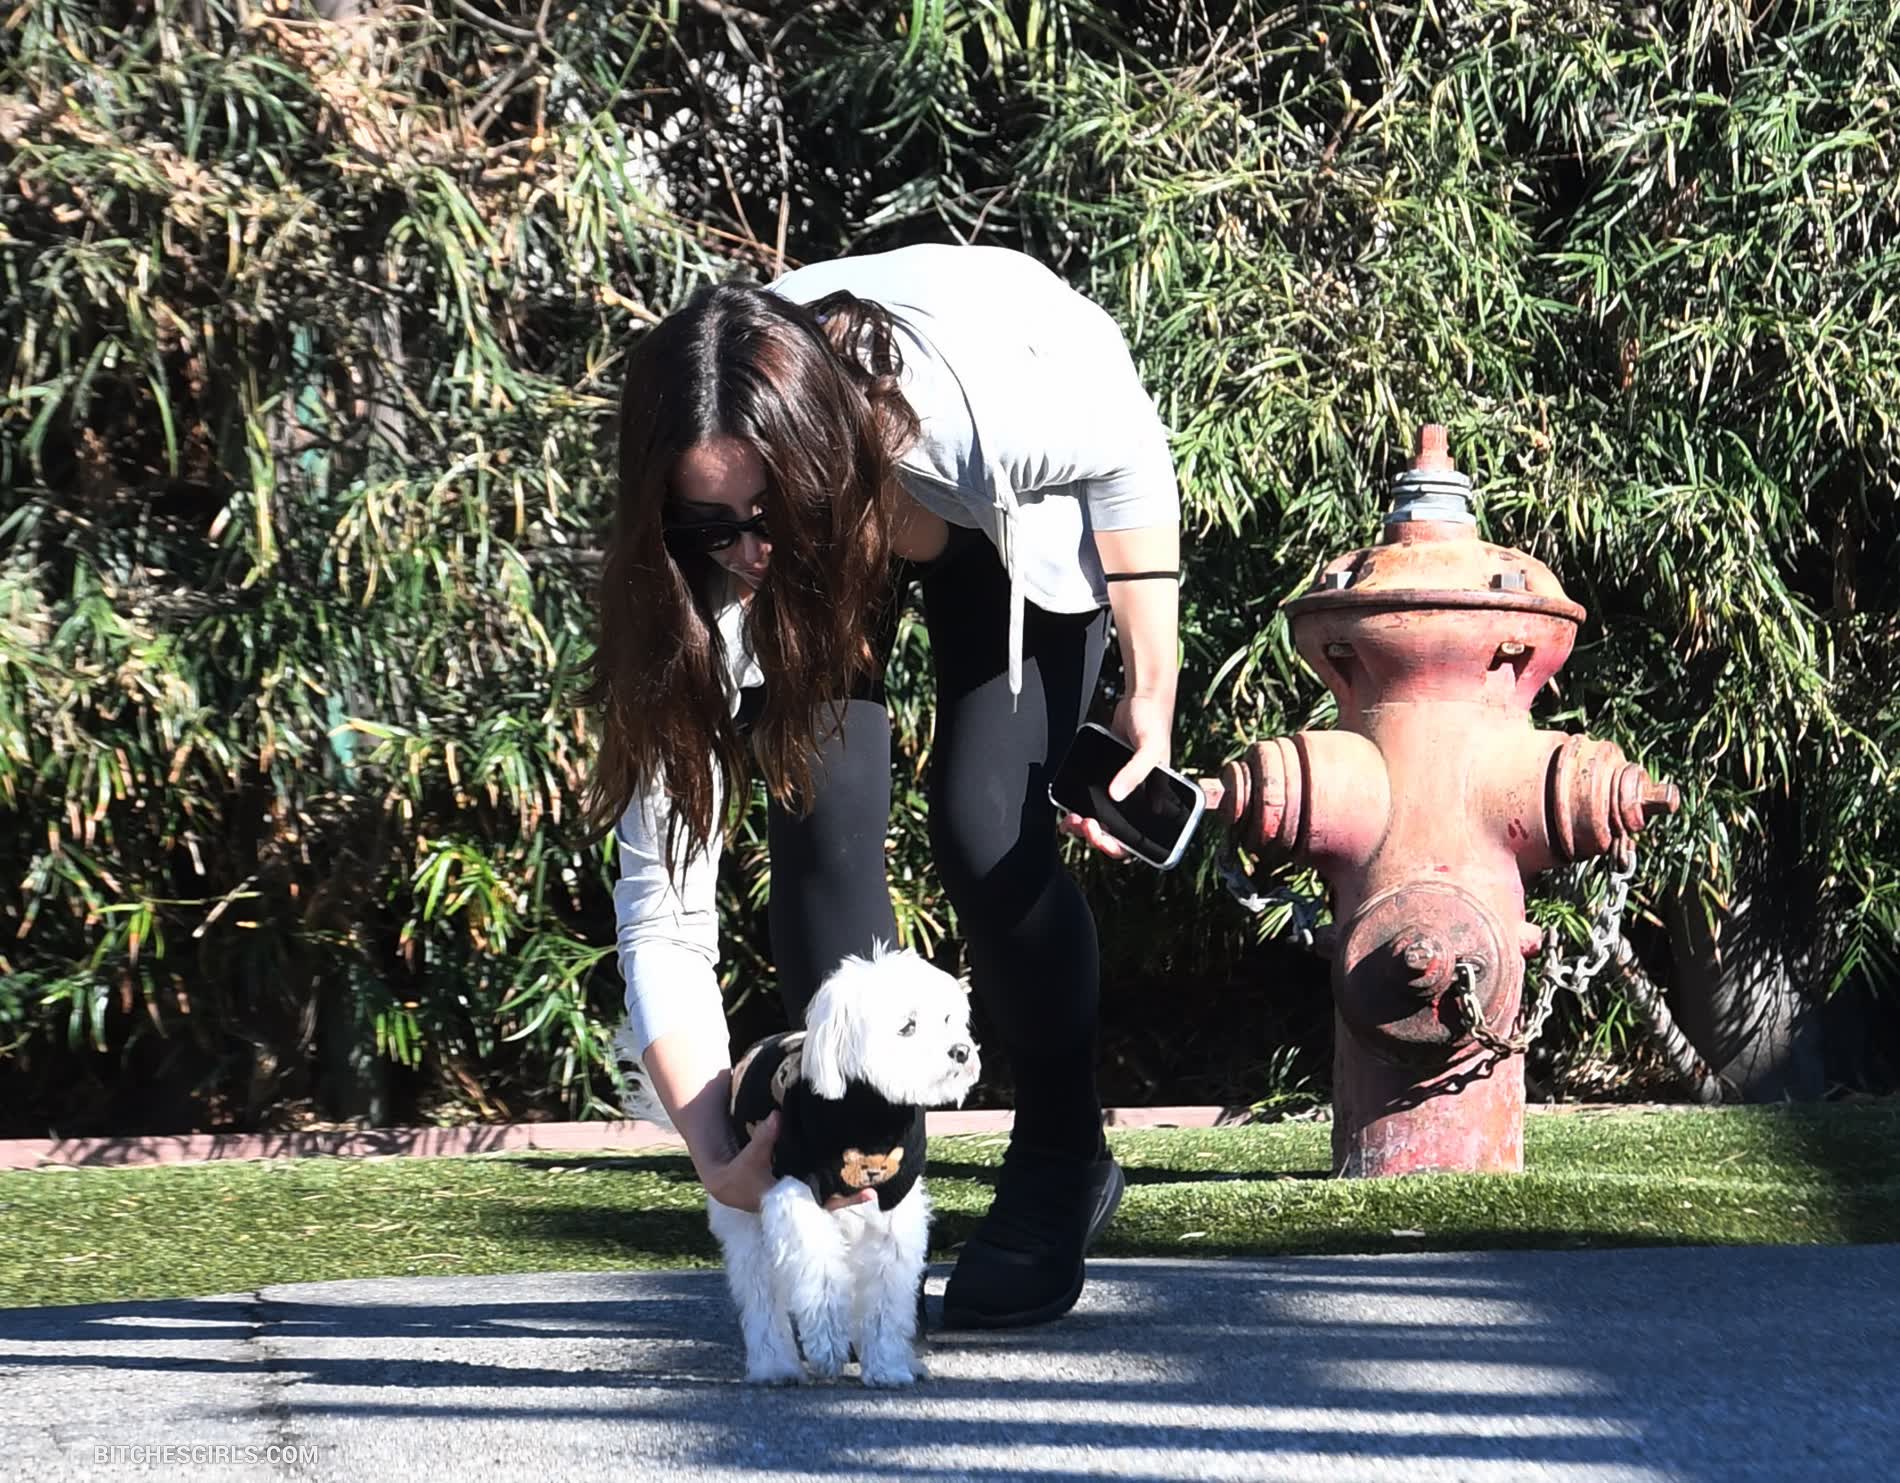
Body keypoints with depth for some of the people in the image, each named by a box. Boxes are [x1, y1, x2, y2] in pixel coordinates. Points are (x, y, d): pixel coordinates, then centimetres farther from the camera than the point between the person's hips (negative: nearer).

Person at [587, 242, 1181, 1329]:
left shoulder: (994, 419, -45)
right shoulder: (699, 585, -37)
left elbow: (1133, 456, -19)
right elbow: (663, 909, -34)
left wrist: (1151, 699, -18)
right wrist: (718, 1156, -44)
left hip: (1031, 509, -1)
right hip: (829, 545, 2)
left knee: (986, 830, -18)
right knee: (820, 821, -20)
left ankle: (1064, 1170, 5)